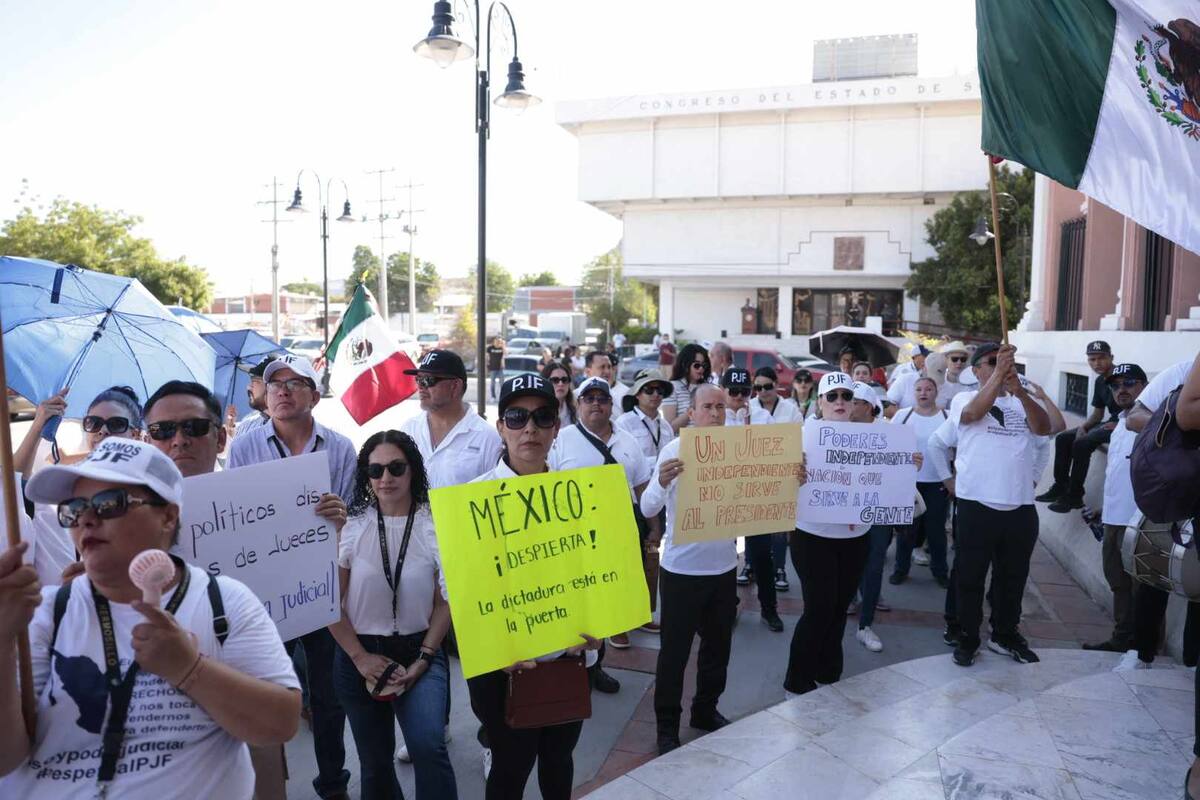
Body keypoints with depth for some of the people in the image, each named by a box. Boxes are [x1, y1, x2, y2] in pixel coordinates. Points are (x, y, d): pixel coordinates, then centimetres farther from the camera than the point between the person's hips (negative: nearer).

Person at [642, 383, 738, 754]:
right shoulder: (675, 450, -13)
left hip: (723, 566, 5)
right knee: (675, 650, 7)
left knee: (718, 645, 19)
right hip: (681, 569, -4)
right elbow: (647, 508, -21)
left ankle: (706, 710, 40)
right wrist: (662, 482, -42)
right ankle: (667, 723, 25)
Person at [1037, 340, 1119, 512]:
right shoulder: (1099, 381, 13)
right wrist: (1083, 427, 0)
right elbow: (1098, 413, 17)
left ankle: (1074, 496, -17)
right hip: (1110, 423, 9)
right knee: (1063, 438, 1)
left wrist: (1119, 424, -25)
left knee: (1081, 444, -26)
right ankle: (1060, 487, 3)